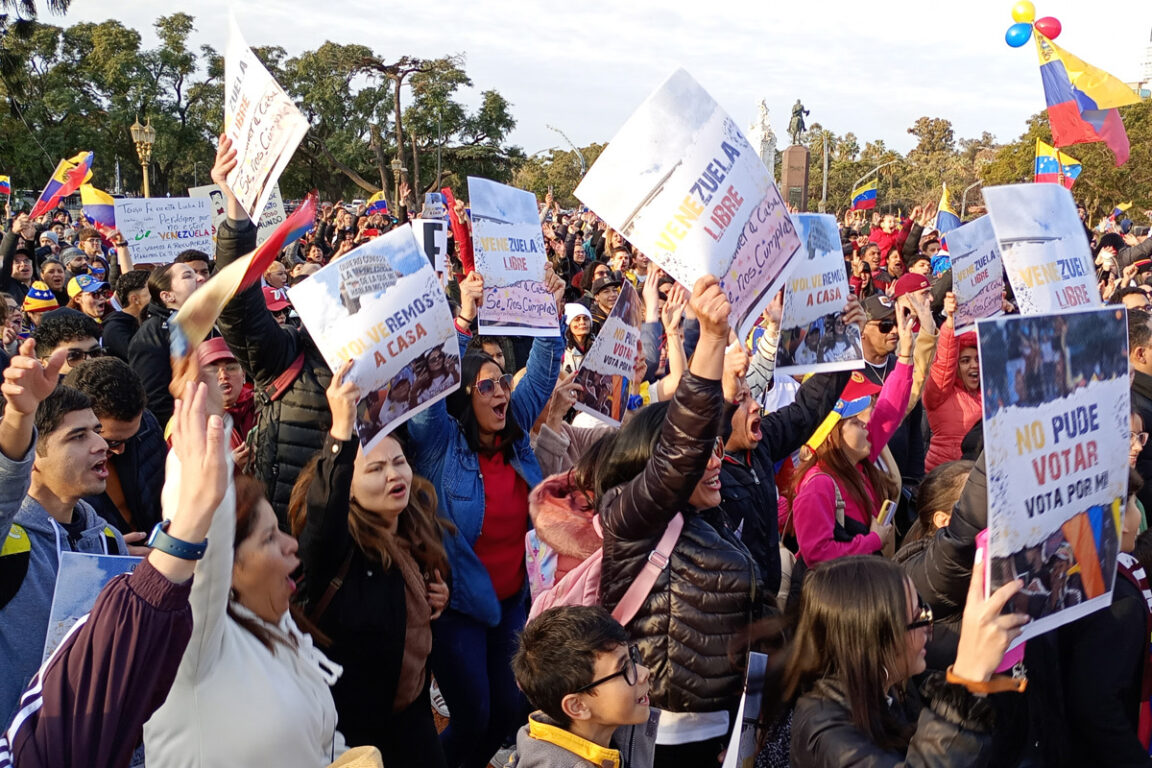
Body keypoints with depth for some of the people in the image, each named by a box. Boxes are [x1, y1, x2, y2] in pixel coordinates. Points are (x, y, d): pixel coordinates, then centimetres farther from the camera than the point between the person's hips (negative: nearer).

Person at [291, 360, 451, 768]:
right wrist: (342, 431, -57)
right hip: (349, 720, -6)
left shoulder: (419, 527, -1)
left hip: (411, 709, 6)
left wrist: (439, 598, -2)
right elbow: (322, 511, -46)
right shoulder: (334, 542, -20)